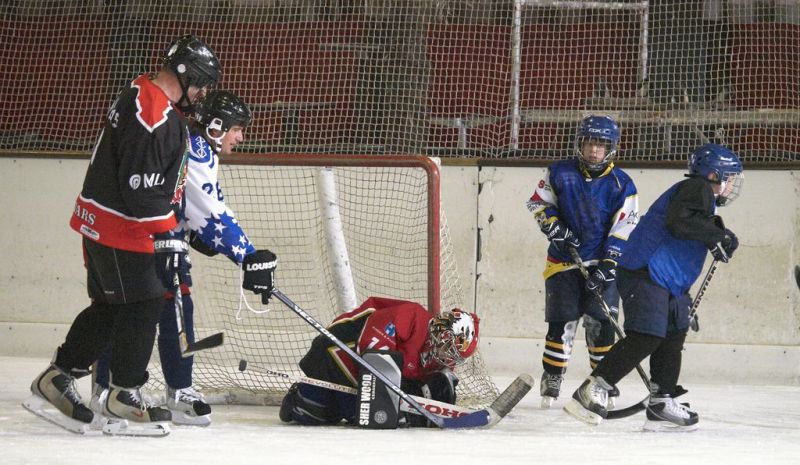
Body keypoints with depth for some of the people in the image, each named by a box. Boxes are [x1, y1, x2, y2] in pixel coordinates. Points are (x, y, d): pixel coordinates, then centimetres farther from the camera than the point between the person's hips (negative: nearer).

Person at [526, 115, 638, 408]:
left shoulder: (622, 185, -5)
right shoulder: (560, 174, -2)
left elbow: (623, 230, -7)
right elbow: (538, 202, 9)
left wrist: (607, 266, -15)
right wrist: (554, 227, -9)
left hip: (603, 263, 0)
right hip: (563, 261, 0)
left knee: (601, 323, -5)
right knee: (561, 321, -4)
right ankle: (551, 381, 6)